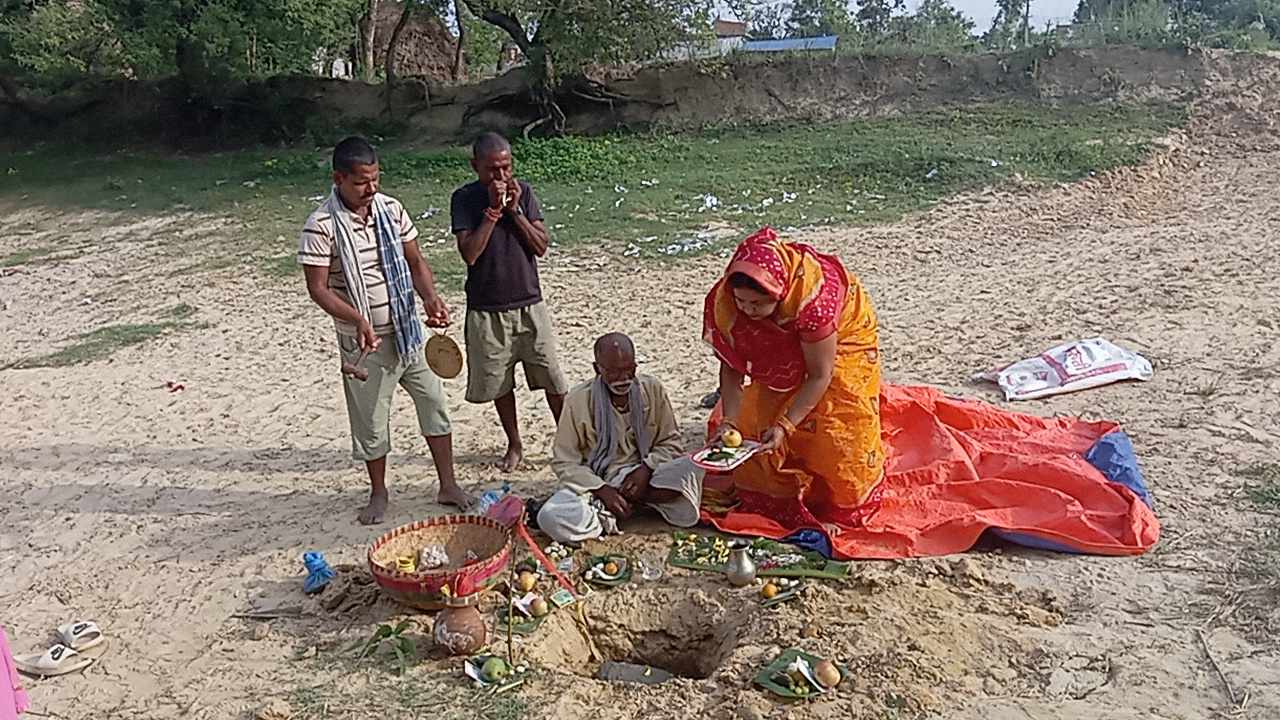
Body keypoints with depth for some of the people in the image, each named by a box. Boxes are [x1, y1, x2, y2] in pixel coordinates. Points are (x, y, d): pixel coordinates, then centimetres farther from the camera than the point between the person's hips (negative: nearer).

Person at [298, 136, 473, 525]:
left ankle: (448, 486, 20)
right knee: (371, 419, 8)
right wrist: (358, 319, -29)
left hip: (408, 328, 4)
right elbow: (317, 287, -15)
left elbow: (415, 261, 6)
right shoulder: (321, 226, -15)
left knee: (434, 401, 7)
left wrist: (430, 297, -12)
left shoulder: (391, 208, 0)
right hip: (364, 340, -4)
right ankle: (378, 493, 29)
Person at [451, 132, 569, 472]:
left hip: (529, 303, 1)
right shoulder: (464, 198, -5)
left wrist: (515, 210, -14)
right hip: (486, 309, -1)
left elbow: (542, 246, -5)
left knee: (553, 380, 3)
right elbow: (469, 253, -16)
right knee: (499, 382, 11)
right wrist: (493, 209, -19)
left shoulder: (523, 191, 0)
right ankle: (514, 445, 30)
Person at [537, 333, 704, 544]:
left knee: (689, 469, -28)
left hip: (643, 476, 3)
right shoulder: (578, 401, -10)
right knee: (551, 518, -30)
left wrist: (646, 469, -15)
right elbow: (564, 462, -6)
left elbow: (670, 441, 4)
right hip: (596, 481, -3)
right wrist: (602, 489, -19)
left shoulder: (652, 389, -3)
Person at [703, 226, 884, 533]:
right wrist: (729, 422, -30)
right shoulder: (724, 301, -31)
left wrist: (785, 425, -35)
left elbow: (820, 375, -33)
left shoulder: (812, 297, -44)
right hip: (783, 352, 4)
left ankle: (842, 510, 15)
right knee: (758, 417, -1)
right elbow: (732, 367, -19)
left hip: (842, 337, -4)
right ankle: (776, 501, 18)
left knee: (837, 429, -6)